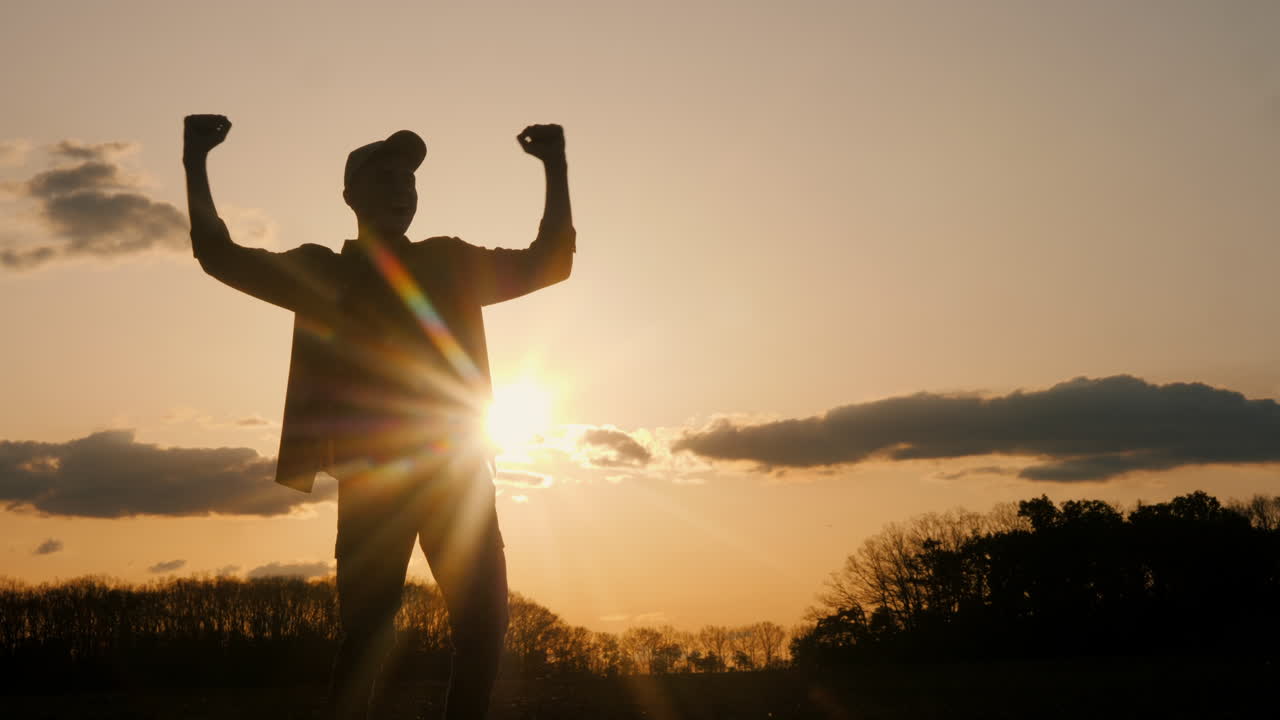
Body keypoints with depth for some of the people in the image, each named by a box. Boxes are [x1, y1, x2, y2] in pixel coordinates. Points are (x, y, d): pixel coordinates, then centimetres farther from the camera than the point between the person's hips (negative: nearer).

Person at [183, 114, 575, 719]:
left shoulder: (450, 264, 16)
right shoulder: (323, 272, 10)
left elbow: (550, 261, 18)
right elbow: (220, 256, 5)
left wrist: (556, 167, 10)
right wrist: (196, 161, -2)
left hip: (458, 470, 3)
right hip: (375, 475, -3)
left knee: (484, 625, -3)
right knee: (366, 633, -8)